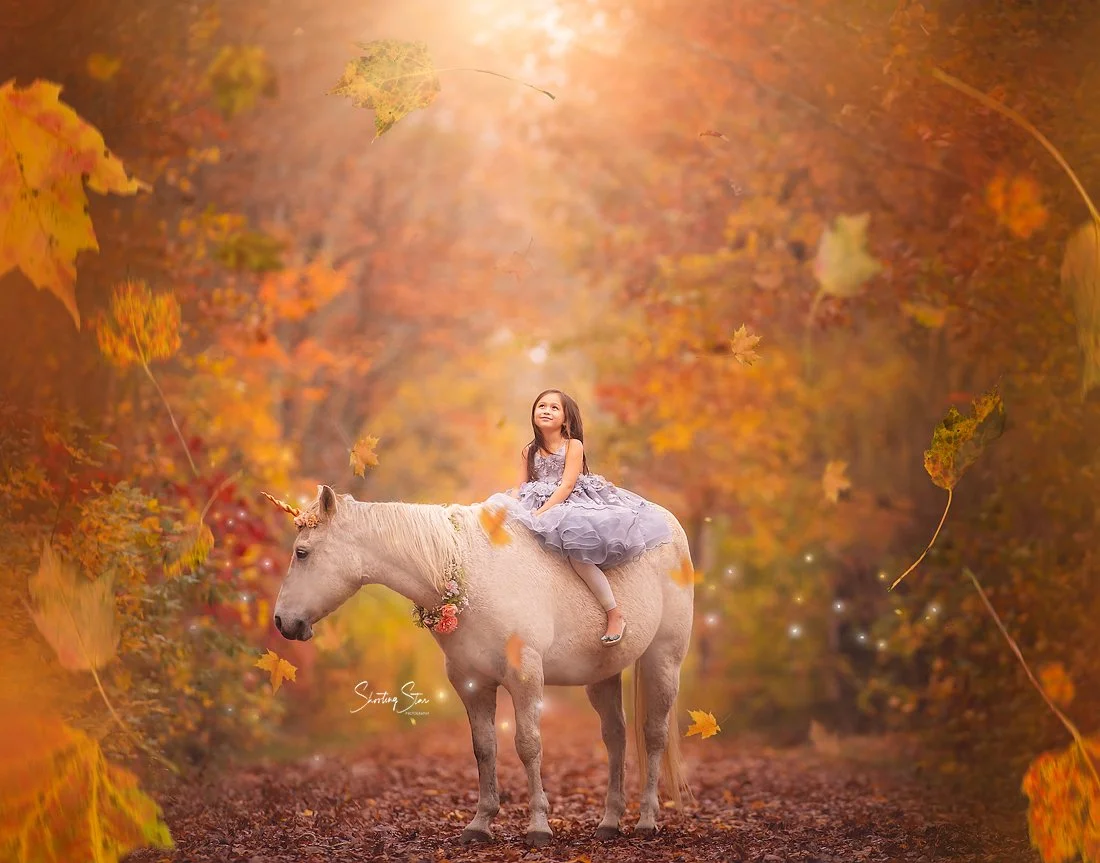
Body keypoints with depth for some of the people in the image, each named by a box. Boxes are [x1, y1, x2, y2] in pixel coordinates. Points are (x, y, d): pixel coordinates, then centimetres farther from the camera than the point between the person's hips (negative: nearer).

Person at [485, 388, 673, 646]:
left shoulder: (573, 445, -2)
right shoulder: (529, 452, 14)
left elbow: (566, 485, -12)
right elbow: (520, 488, 10)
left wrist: (540, 513, -23)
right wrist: (509, 506, -14)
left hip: (574, 503, -6)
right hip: (541, 506, 6)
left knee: (576, 551, -32)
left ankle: (615, 615, -22)